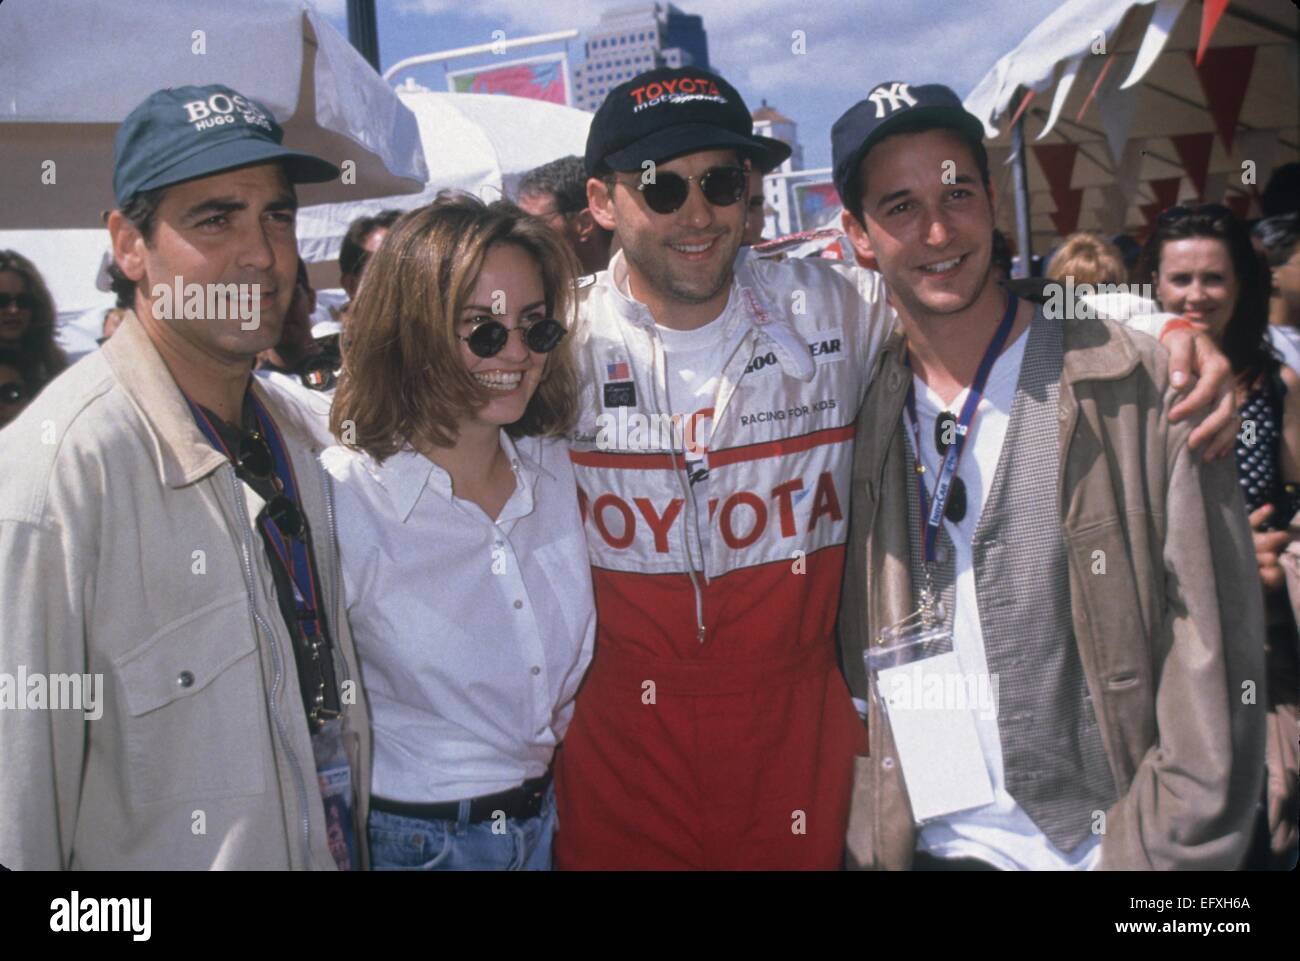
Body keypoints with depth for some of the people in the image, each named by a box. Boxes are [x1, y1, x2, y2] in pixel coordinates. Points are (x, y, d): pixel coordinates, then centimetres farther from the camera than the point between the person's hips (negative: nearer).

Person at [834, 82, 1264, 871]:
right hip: (923, 848, 3)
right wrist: (870, 839, 0)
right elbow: (855, 666, 6)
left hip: (1100, 844, -2)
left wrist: (1168, 851, -12)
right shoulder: (863, 417, 0)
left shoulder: (1143, 390, -10)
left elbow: (1211, 658, -9)